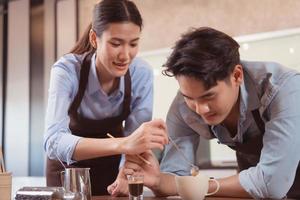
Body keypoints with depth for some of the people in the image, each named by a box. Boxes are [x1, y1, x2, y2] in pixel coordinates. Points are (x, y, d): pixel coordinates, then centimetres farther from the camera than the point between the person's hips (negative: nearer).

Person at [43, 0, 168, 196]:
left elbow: (135, 140, -18)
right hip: (69, 167, -1)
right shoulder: (67, 70, -28)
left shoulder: (142, 74, -21)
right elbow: (54, 141, -42)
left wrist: (125, 176, -39)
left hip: (113, 165, 2)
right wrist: (123, 144, -56)